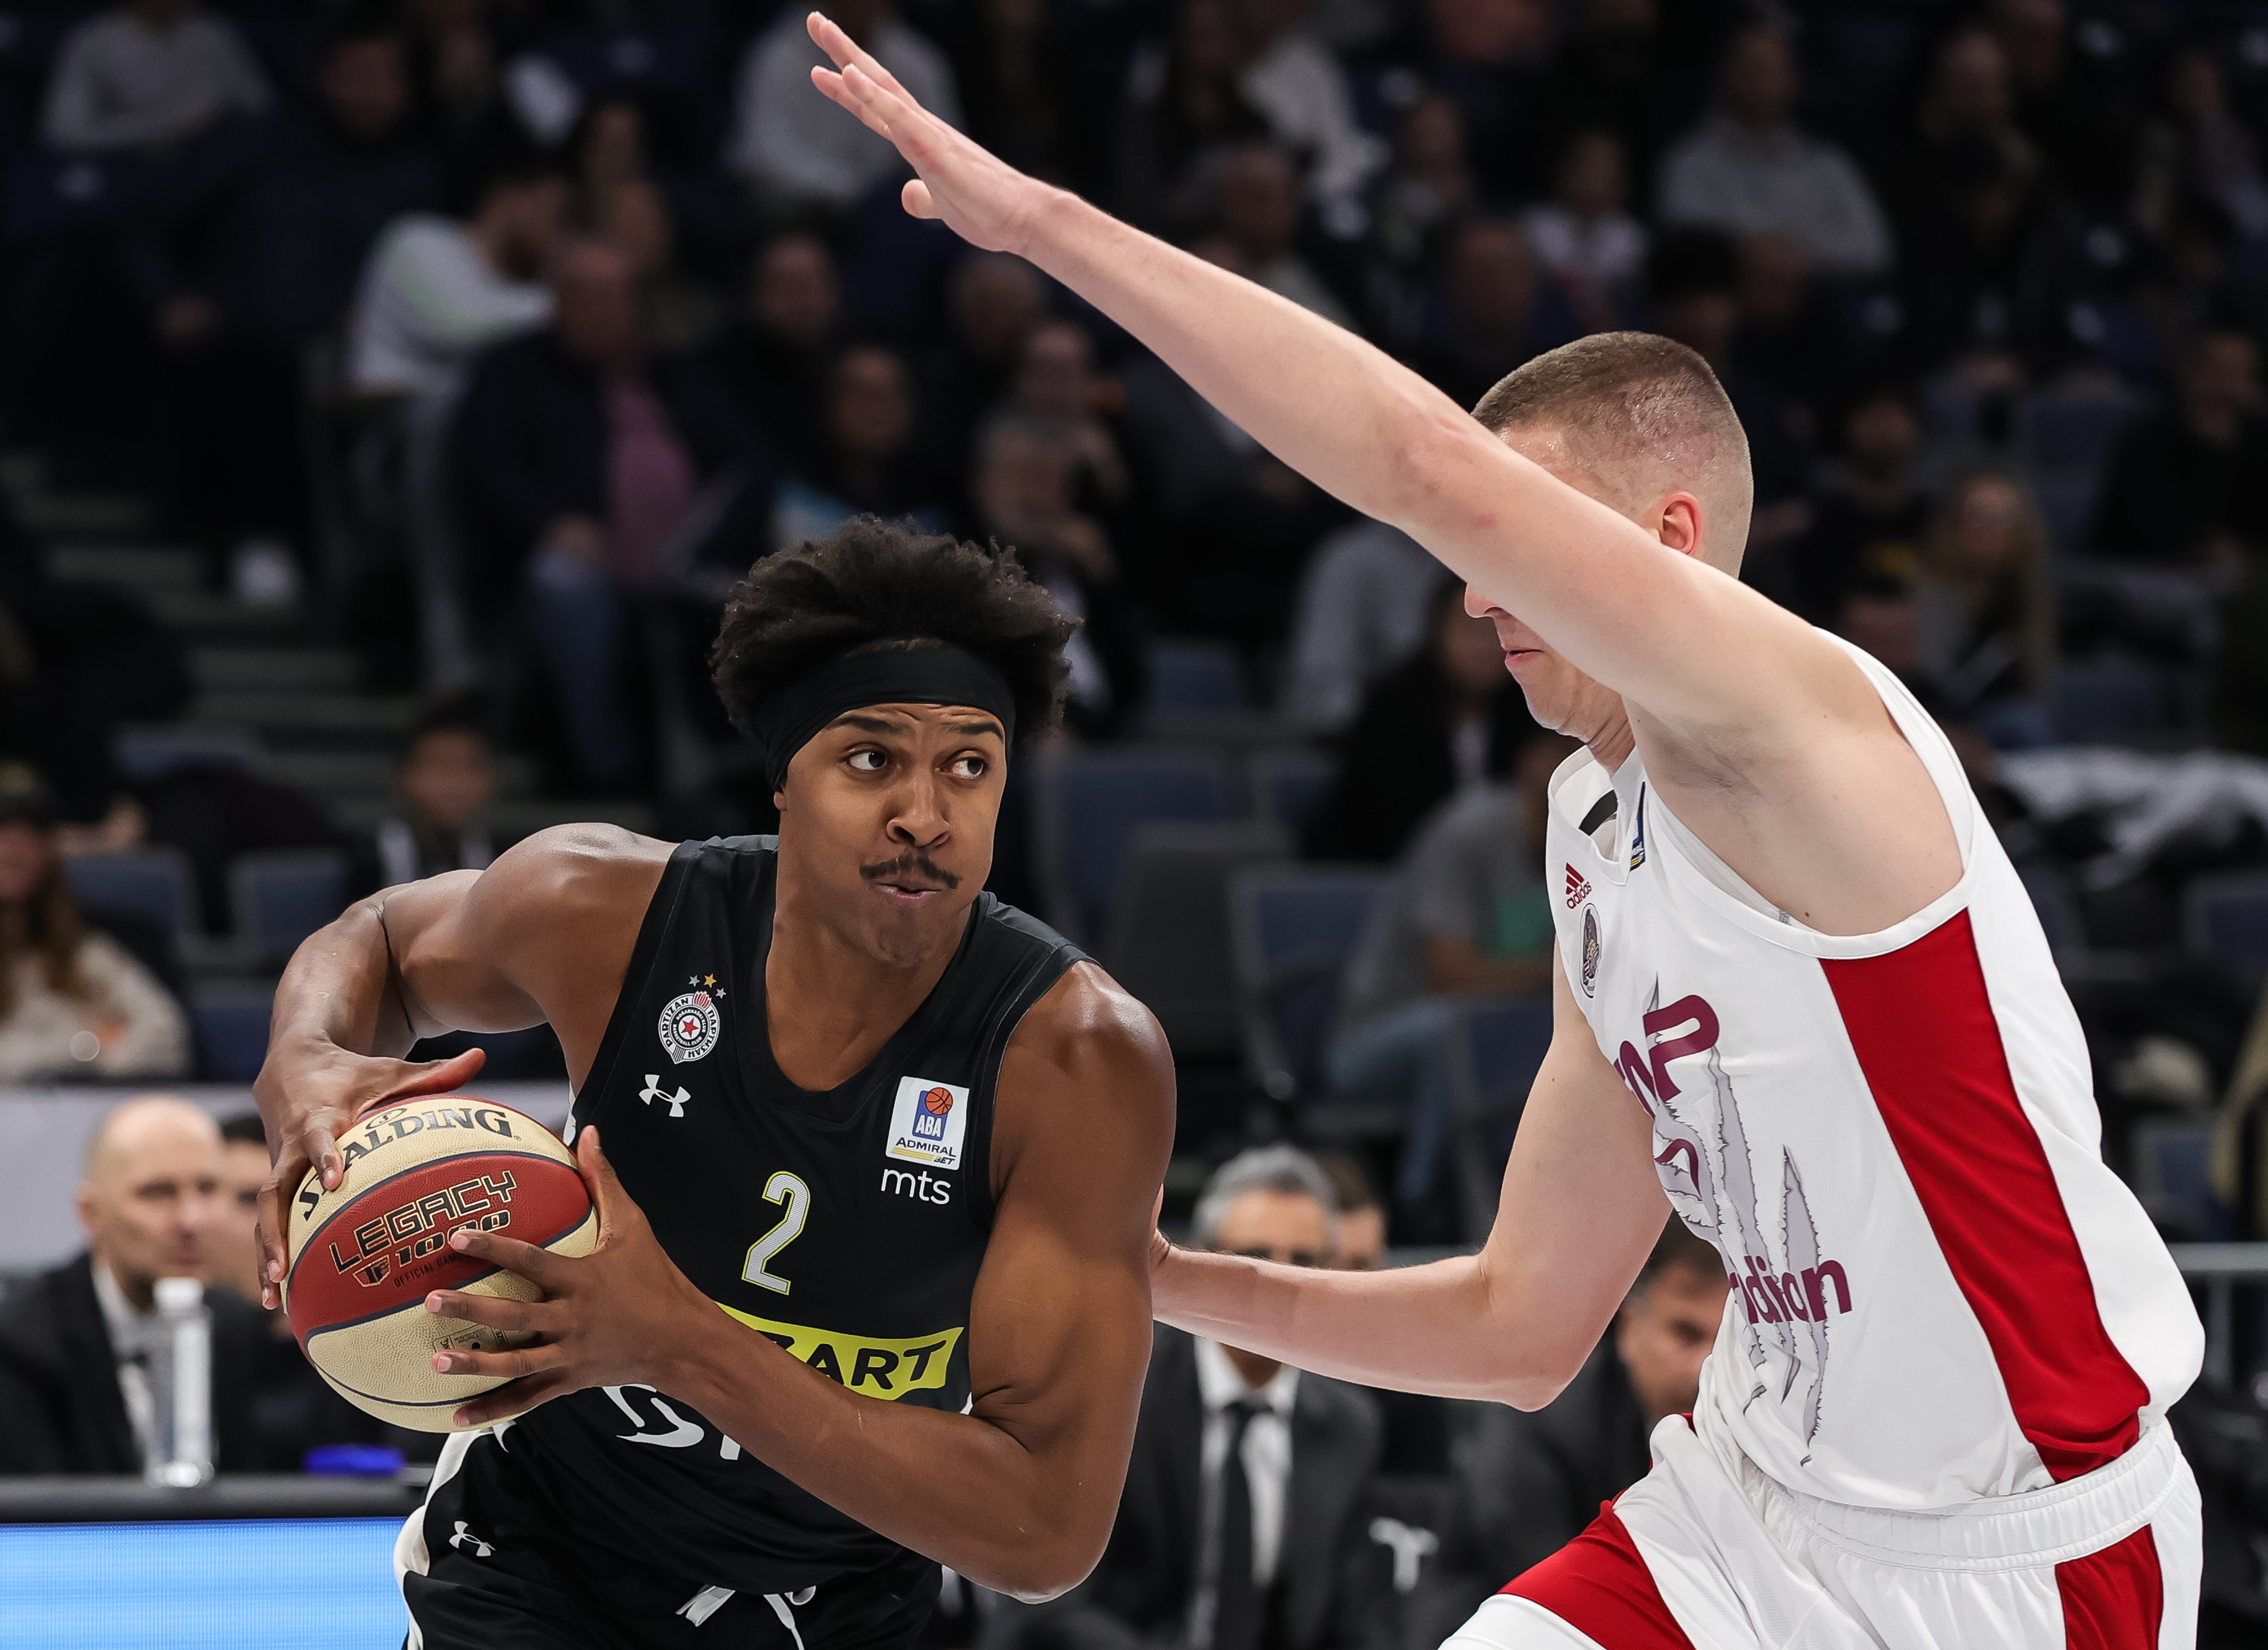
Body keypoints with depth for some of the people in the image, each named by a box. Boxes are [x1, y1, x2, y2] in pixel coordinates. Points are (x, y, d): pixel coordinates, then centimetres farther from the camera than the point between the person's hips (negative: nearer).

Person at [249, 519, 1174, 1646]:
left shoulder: (1084, 1063, -29)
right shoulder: (605, 911, -21)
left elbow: (1051, 1531, -34)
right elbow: (381, 942, 5)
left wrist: (683, 1345, -43)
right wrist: (305, 1065, -22)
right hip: (538, 1549, 0)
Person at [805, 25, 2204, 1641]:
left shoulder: (1807, 721, -17)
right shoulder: (1600, 852, 10)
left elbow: (1434, 467, -31)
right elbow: (1523, 1324, 16)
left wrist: (1044, 218, -28)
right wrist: (1177, 1283, 8)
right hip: (1755, 1508, 8)